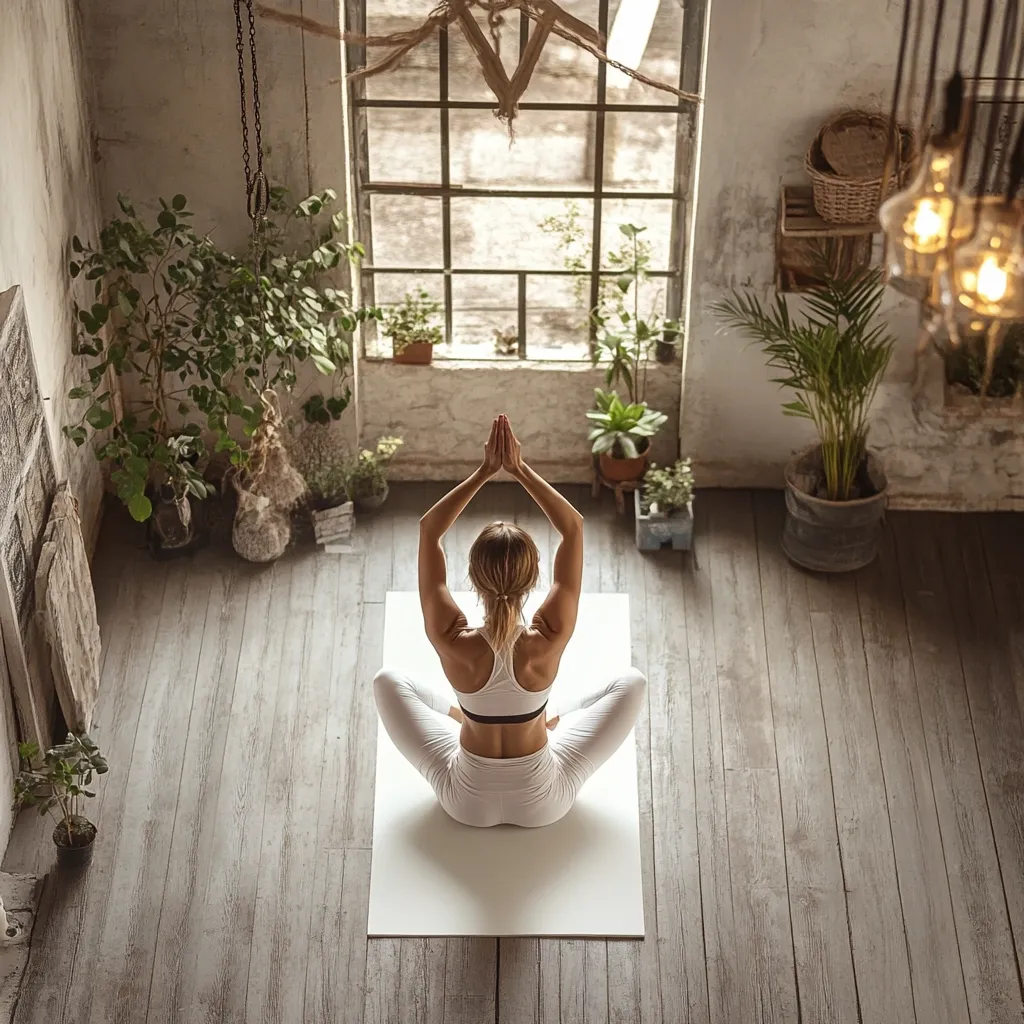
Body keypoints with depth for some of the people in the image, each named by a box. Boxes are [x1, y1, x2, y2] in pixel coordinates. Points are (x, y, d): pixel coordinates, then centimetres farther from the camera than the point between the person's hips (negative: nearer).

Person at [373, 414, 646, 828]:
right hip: (543, 803, 0)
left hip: (467, 802, 1)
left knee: (388, 681, 16)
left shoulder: (454, 643, -28)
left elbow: (428, 530, -15)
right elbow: (573, 528, -17)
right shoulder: (547, 643, -28)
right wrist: (520, 469, -20)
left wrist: (484, 472, -19)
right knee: (632, 683, 13)